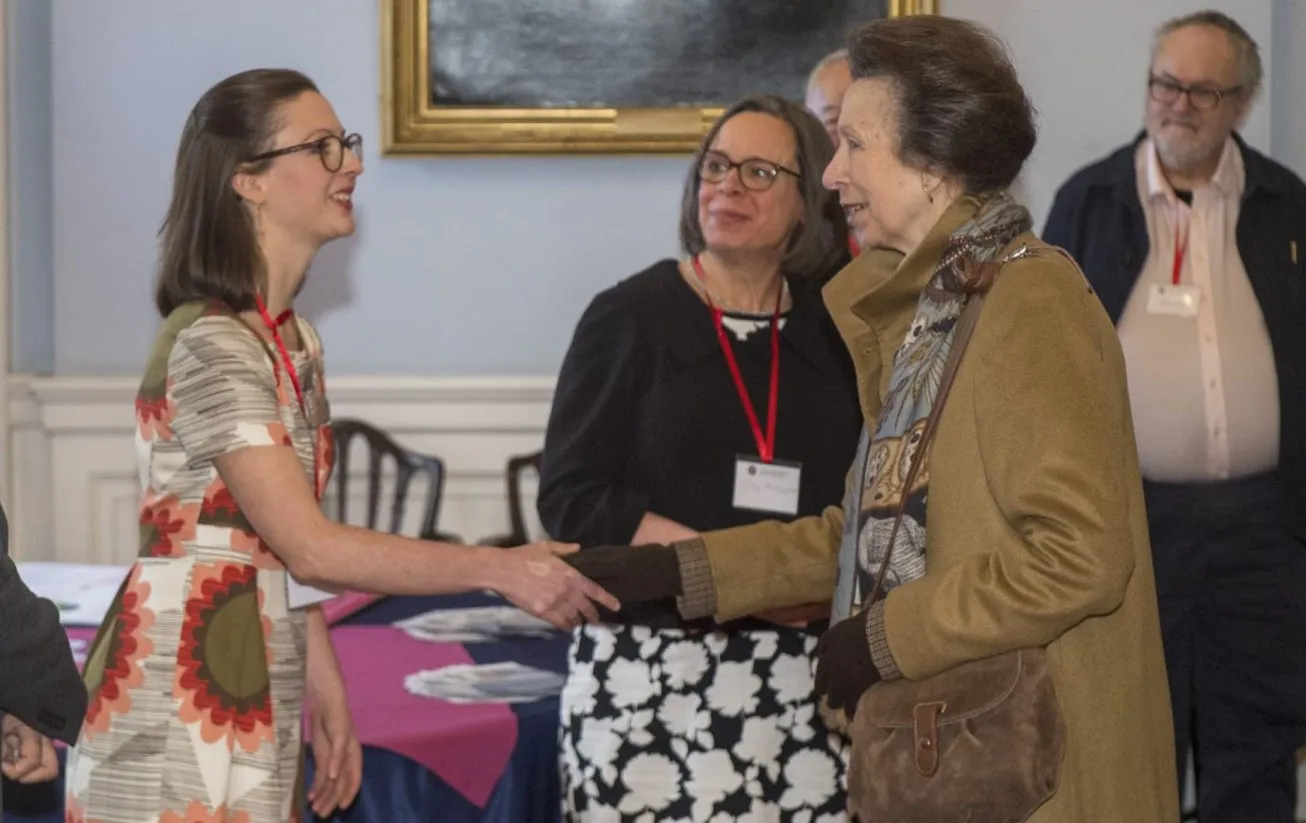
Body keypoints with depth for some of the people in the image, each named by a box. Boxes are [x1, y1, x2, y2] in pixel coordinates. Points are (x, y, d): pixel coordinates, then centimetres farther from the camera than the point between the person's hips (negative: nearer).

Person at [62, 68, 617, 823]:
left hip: (255, 705, 8)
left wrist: (325, 685, 8)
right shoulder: (210, 344, -17)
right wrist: (502, 570, -19)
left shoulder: (296, 340, 12)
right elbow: (310, 547, -21)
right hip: (181, 713, -8)